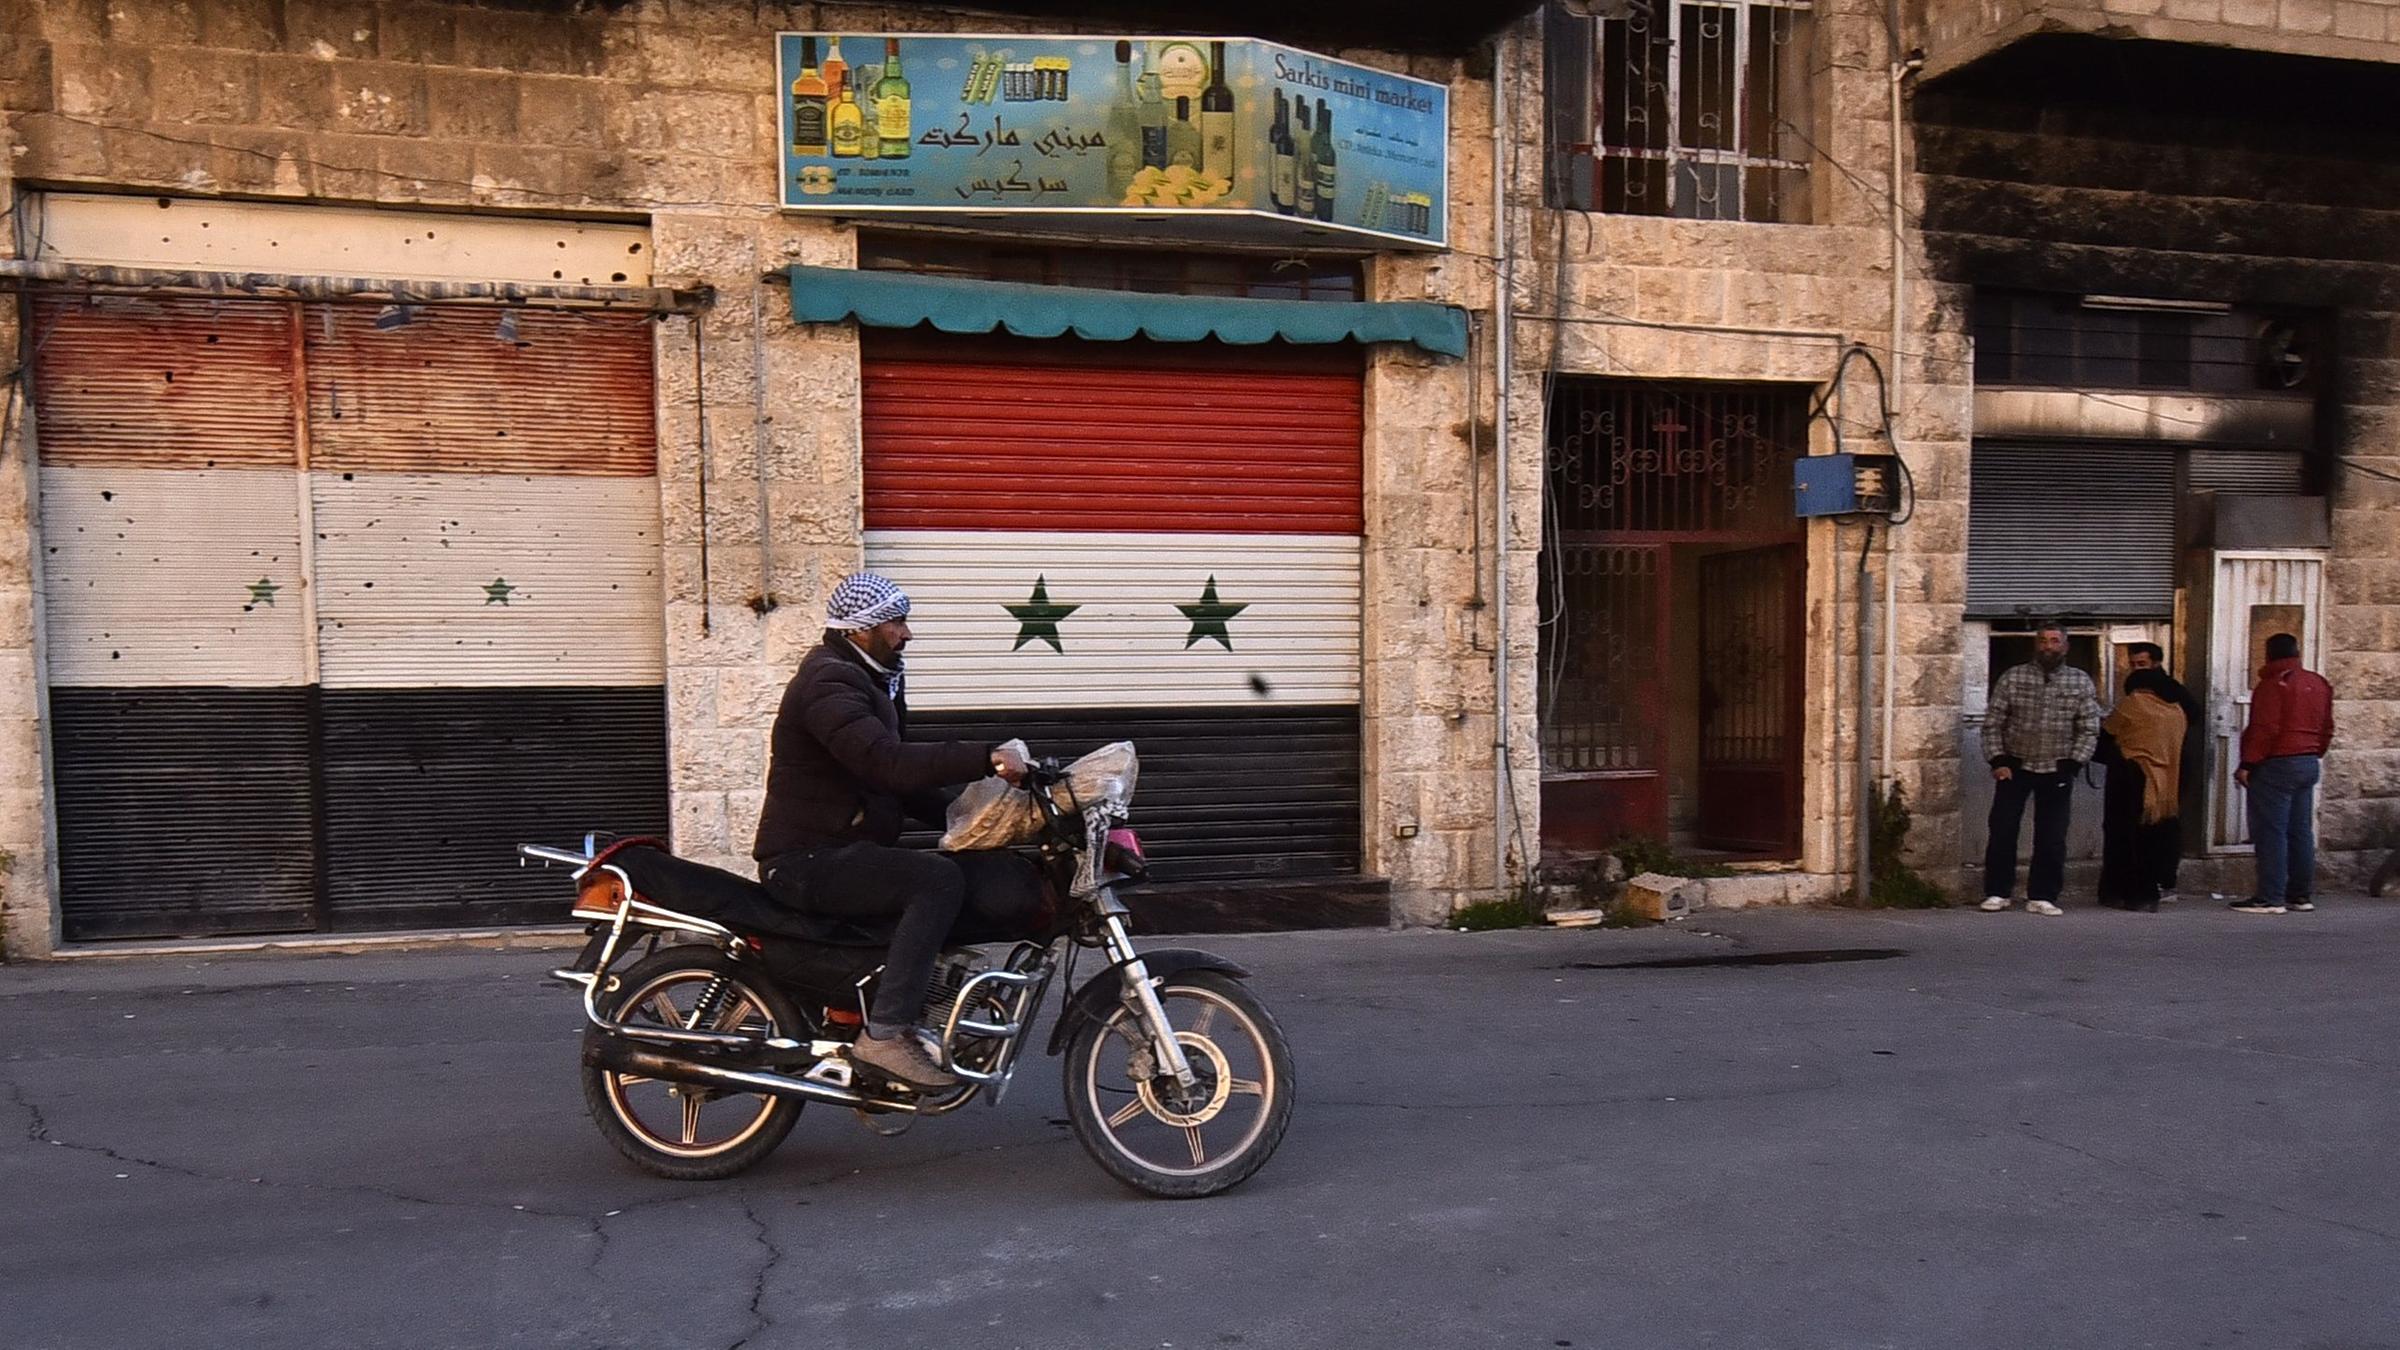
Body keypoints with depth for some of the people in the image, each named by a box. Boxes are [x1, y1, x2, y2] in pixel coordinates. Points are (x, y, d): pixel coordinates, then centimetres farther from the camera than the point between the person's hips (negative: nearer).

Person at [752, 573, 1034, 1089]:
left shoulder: (873, 680, 18)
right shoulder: (828, 682, -15)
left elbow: (902, 781, 21)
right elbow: (888, 764, -32)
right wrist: (987, 758, -36)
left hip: (849, 848, 10)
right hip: (809, 862, -10)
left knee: (987, 868, 1)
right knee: (939, 881, -28)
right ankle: (885, 1032, -28)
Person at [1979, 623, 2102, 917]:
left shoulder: (2081, 683, 2)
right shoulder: (2012, 677, 0)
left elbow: (2089, 730, 2)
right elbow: (1992, 722, 1)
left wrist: (2072, 765, -8)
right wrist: (1998, 760, -8)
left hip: (2057, 771, 1)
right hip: (2015, 767, 0)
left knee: (2052, 838, 1)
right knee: (2001, 830, -1)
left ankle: (2042, 896, 11)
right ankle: (1997, 892, 10)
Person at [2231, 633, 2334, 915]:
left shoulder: (2273, 685, -13)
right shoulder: (2319, 684, 13)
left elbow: (2265, 729, -20)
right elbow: (2327, 728, 17)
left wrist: (2247, 764, -16)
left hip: (2276, 765, -9)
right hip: (2309, 763, 9)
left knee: (2271, 832, -6)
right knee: (2301, 831, 12)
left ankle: (2270, 898, -7)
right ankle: (2302, 895, 16)